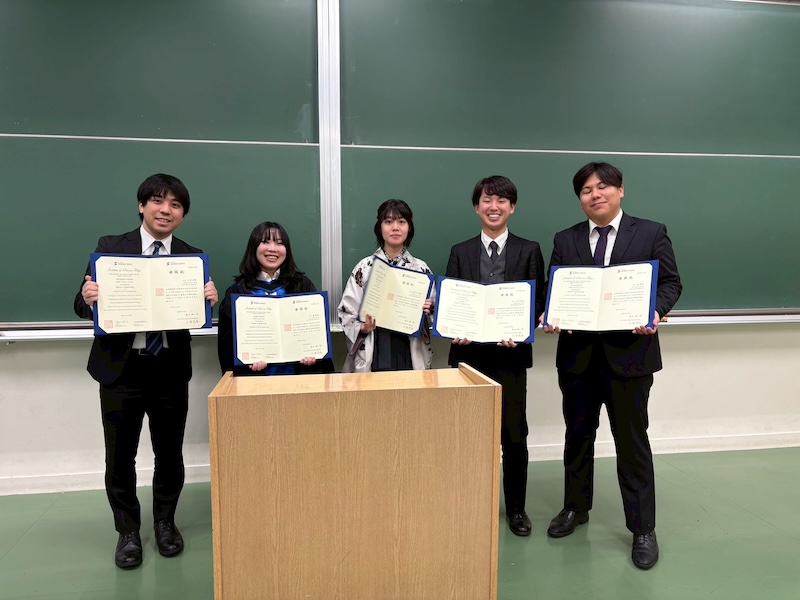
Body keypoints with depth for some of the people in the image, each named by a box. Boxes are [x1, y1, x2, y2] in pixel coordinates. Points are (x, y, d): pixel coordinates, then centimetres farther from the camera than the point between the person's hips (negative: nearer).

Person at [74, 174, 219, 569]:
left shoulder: (193, 257, 3)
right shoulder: (110, 247, 0)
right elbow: (83, 307, -2)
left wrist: (210, 300, -20)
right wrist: (88, 298, -25)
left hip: (170, 370, 1)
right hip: (120, 368, 0)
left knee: (169, 453, 12)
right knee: (120, 455, 11)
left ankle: (165, 521, 35)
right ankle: (128, 530, 32)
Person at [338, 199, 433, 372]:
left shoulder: (420, 268, 3)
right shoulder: (365, 267, -3)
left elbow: (431, 317, 10)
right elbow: (346, 313, 0)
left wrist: (428, 312, -10)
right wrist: (362, 328, -17)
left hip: (411, 356, 2)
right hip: (374, 355, -1)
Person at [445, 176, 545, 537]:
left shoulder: (529, 251, 6)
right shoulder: (460, 252, 10)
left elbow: (538, 302, 2)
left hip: (511, 354, -1)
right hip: (469, 353, 1)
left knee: (514, 434, 5)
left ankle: (516, 507, 22)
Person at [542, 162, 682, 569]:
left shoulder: (651, 233, 3)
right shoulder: (565, 241, 8)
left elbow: (671, 282, 2)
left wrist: (655, 311, -18)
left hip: (628, 352, -2)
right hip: (577, 353, 3)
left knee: (632, 441, 6)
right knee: (577, 436, 15)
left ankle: (642, 529, 22)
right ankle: (575, 508, 34)